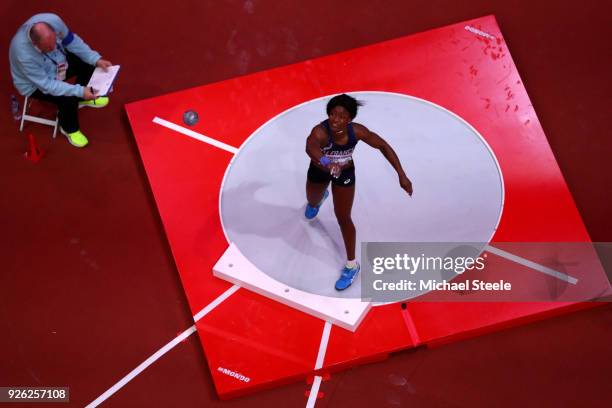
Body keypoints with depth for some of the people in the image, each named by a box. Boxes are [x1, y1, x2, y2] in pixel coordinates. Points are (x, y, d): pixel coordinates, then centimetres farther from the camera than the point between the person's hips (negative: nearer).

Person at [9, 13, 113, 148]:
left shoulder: (53, 20, -30)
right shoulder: (24, 54, -43)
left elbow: (71, 40, -10)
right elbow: (46, 84, -33)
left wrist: (96, 59, -17)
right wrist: (79, 91, -37)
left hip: (56, 61, 6)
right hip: (35, 83, -6)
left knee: (89, 62, -2)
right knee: (69, 99, -23)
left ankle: (82, 99, 26)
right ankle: (69, 128, 10)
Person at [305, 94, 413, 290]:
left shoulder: (357, 131, -33)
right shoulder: (320, 131, -42)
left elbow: (383, 146, -19)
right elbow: (310, 147, -65)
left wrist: (402, 176, -22)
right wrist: (326, 162, -87)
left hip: (345, 173, -1)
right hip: (319, 170, 1)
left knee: (343, 217, 1)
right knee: (312, 202, 28)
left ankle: (352, 266, 21)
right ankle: (320, 197, 70)